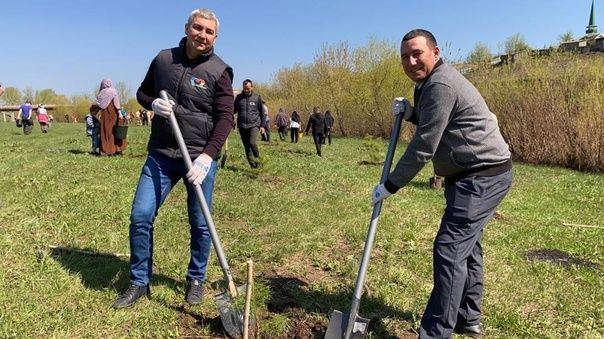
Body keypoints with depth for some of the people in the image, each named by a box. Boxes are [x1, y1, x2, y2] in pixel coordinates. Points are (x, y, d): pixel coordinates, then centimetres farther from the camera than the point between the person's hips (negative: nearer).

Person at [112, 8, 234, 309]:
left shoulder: (219, 71, -4)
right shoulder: (163, 59, 7)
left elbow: (225, 118, -10)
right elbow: (142, 93, 19)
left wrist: (208, 156, -22)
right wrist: (154, 103, -6)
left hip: (201, 158, -3)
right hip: (161, 155, 3)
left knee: (200, 224, 5)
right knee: (140, 216, 1)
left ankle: (196, 280, 27)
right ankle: (139, 282, 19)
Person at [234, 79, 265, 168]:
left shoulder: (257, 97, 3)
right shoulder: (239, 97, 7)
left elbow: (261, 113, 9)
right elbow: (234, 110, 15)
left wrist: (262, 125, 5)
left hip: (254, 124, -3)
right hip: (242, 126, 3)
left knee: (252, 142, -21)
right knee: (246, 146, 5)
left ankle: (257, 158, 2)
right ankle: (252, 163, 16)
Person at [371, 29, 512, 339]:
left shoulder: (440, 85, -19)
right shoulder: (433, 82, 14)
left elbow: (423, 146, -21)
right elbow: (435, 126, 19)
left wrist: (389, 186, -14)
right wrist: (410, 112, 1)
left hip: (483, 176, -11)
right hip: (476, 174, 11)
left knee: (449, 250, -11)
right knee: (466, 246, 17)